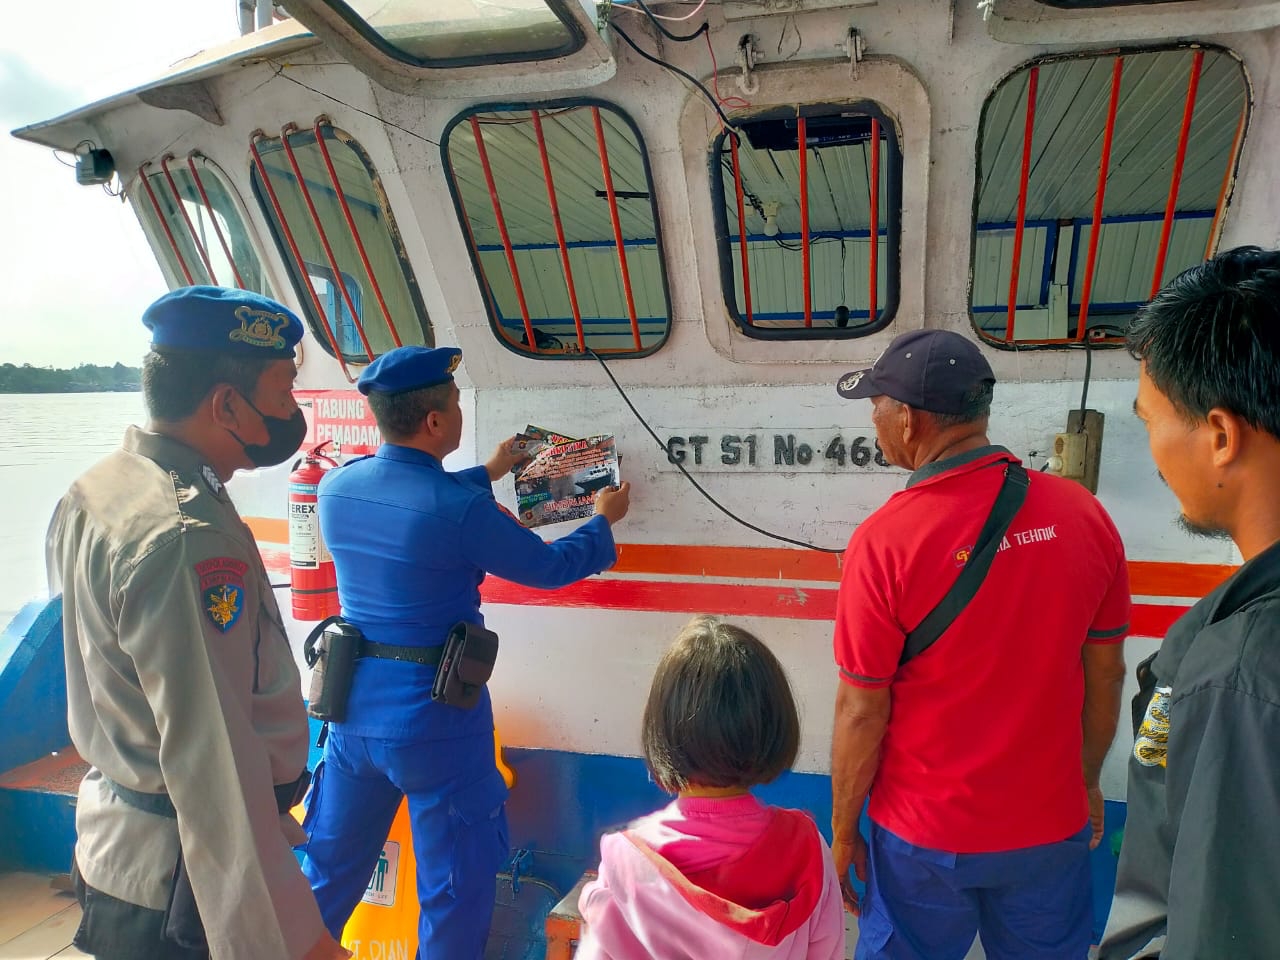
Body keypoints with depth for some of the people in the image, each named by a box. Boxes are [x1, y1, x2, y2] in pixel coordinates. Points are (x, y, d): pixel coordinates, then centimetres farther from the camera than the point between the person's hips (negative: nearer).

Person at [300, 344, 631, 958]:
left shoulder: (337, 486, -2)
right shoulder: (462, 508, -21)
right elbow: (548, 567, -6)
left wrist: (485, 474, 29)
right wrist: (603, 522, 12)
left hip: (352, 705, 6)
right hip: (434, 719, -6)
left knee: (327, 873, 23)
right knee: (456, 889, 13)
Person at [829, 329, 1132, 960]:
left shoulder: (884, 541, -22)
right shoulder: (1083, 513, -10)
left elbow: (862, 710, -16)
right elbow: (1105, 674, 1)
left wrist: (842, 831, -1)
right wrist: (1088, 779, 16)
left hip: (926, 837, -3)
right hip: (1052, 825, 4)